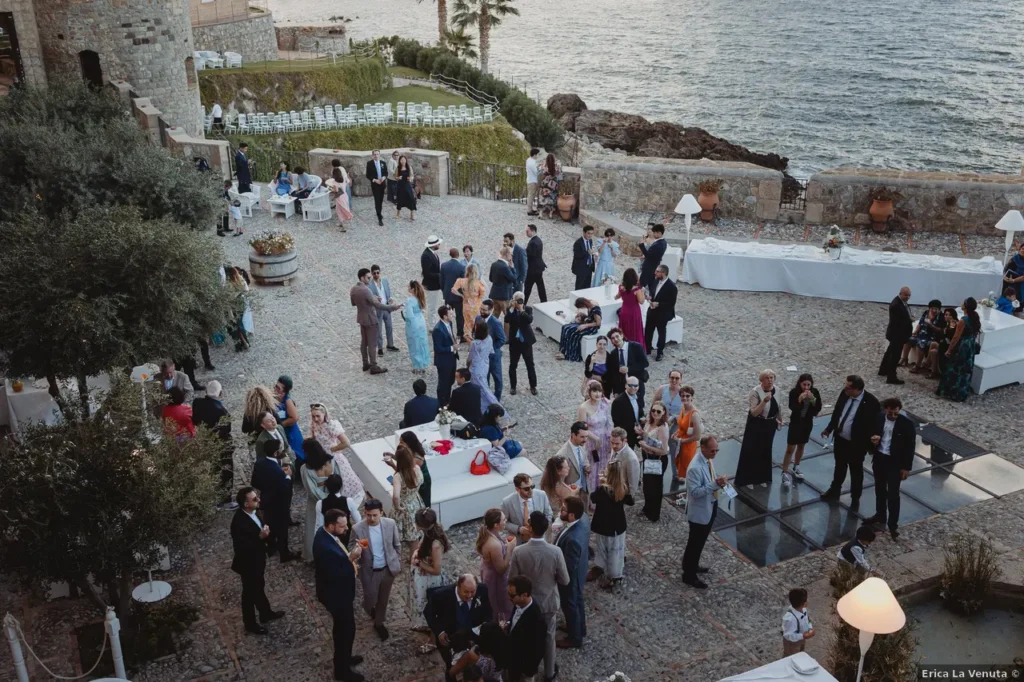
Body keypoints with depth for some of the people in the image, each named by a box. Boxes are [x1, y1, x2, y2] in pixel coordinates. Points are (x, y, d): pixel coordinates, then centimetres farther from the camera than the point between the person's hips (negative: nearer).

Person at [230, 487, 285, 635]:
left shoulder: (252, 512, -9)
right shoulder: (239, 522, -35)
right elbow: (241, 548, -32)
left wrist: (264, 533, -12)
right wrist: (260, 537, -36)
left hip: (257, 560, 8)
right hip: (248, 563, -8)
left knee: (259, 587, 28)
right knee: (250, 593, 15)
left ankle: (266, 613, 50)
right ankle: (250, 624, 37)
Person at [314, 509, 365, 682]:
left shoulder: (326, 533, -6)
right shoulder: (324, 547, -37)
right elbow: (334, 575, -31)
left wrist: (349, 556, -6)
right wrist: (351, 559, -29)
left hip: (339, 591, 9)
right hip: (336, 594, -9)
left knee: (343, 627, 27)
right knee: (346, 629, 9)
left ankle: (344, 657, 48)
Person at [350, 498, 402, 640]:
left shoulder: (391, 524, -15)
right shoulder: (357, 529, -21)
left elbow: (396, 545, 0)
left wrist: (398, 563, 7)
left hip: (388, 569, 2)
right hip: (369, 571, -2)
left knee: (383, 599, 19)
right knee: (370, 599, 12)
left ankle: (379, 623, 44)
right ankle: (370, 609, 50)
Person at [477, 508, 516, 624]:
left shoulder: (486, 534, -12)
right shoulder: (494, 545, -39)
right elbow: (501, 569, -28)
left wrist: (505, 541, -3)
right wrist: (510, 548, -28)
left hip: (487, 573, 9)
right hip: (496, 579, -9)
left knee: (493, 607, 31)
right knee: (504, 610, 17)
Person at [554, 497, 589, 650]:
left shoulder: (573, 539, -42)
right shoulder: (583, 518, -18)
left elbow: (568, 568, -30)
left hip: (570, 577, -8)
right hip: (578, 570, 8)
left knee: (570, 605, 18)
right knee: (577, 601, 30)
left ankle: (574, 638, 41)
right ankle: (579, 628, 53)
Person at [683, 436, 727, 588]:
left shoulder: (708, 460, 0)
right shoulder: (695, 467, -30)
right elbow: (695, 491, -30)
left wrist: (718, 483, -6)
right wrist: (715, 484, -36)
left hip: (709, 508, 9)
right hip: (699, 512, -9)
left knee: (700, 541, 25)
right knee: (695, 543, 6)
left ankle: (692, 565, 43)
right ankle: (689, 575, 21)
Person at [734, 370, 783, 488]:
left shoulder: (775, 390, -4)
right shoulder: (755, 392, -22)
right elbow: (753, 413, -28)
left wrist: (780, 420, 16)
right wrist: (765, 401, -38)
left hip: (770, 425, 6)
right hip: (756, 426, -6)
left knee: (765, 451, 18)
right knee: (751, 452, 5)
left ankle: (762, 478, 34)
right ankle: (747, 479, 19)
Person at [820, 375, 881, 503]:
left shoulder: (871, 402, -26)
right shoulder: (844, 394, -9)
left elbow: (874, 425, -18)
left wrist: (870, 445, -17)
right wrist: (829, 429, 14)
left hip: (856, 444, -5)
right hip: (840, 438, 5)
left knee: (856, 471, 15)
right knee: (839, 466, 25)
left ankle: (855, 498, 33)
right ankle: (834, 491, 44)